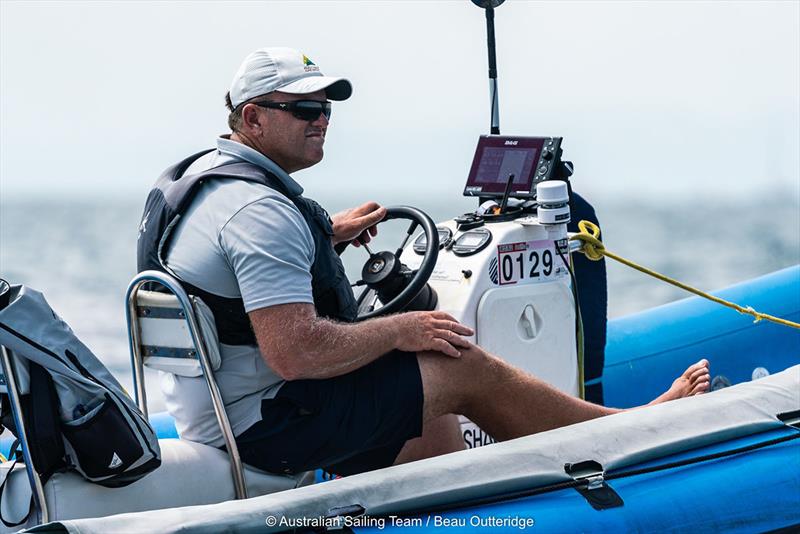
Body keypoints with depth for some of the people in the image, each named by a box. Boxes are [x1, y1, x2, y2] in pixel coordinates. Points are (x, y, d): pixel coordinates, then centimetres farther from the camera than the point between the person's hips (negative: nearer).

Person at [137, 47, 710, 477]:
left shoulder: (200, 175, 10)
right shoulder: (260, 209, -24)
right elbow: (296, 353, -31)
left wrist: (326, 233, 27)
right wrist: (399, 331, -16)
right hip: (268, 425, -11)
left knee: (437, 425, 21)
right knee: (468, 368, -4)